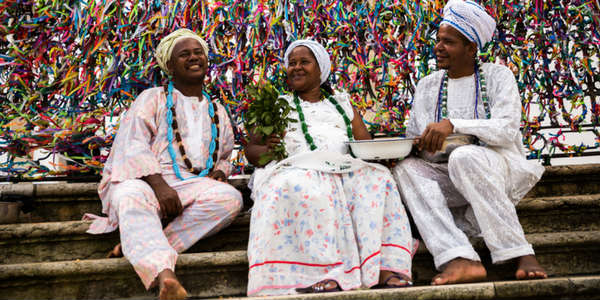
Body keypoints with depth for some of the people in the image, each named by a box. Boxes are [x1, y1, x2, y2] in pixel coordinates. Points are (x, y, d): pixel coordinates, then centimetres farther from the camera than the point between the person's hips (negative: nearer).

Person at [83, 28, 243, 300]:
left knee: (230, 198, -30)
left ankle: (139, 248, -32)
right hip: (144, 180, -3)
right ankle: (164, 273, -62)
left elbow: (224, 158, 33)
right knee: (131, 198, -39)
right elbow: (134, 145, -3)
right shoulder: (153, 99, 13)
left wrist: (218, 174, 6)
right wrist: (159, 185, -20)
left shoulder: (217, 112, 27)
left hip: (194, 186, 3)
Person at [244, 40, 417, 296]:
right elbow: (251, 149, 16)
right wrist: (268, 149, -9)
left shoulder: (342, 103, 28)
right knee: (301, 188, -38)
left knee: (378, 177, -29)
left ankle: (386, 269, -39)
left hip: (345, 168, 2)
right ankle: (320, 273, -46)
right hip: (296, 167, -2)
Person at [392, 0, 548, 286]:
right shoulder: (427, 85, 13)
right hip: (450, 180, 4)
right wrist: (415, 146, -14)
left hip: (500, 169, -4)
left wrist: (454, 124, -26)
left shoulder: (497, 76, 3)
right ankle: (460, 260, -41)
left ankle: (520, 254, -30)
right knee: (406, 168, -26)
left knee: (464, 157, -36)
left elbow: (507, 129, -13)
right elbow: (414, 139, 11)